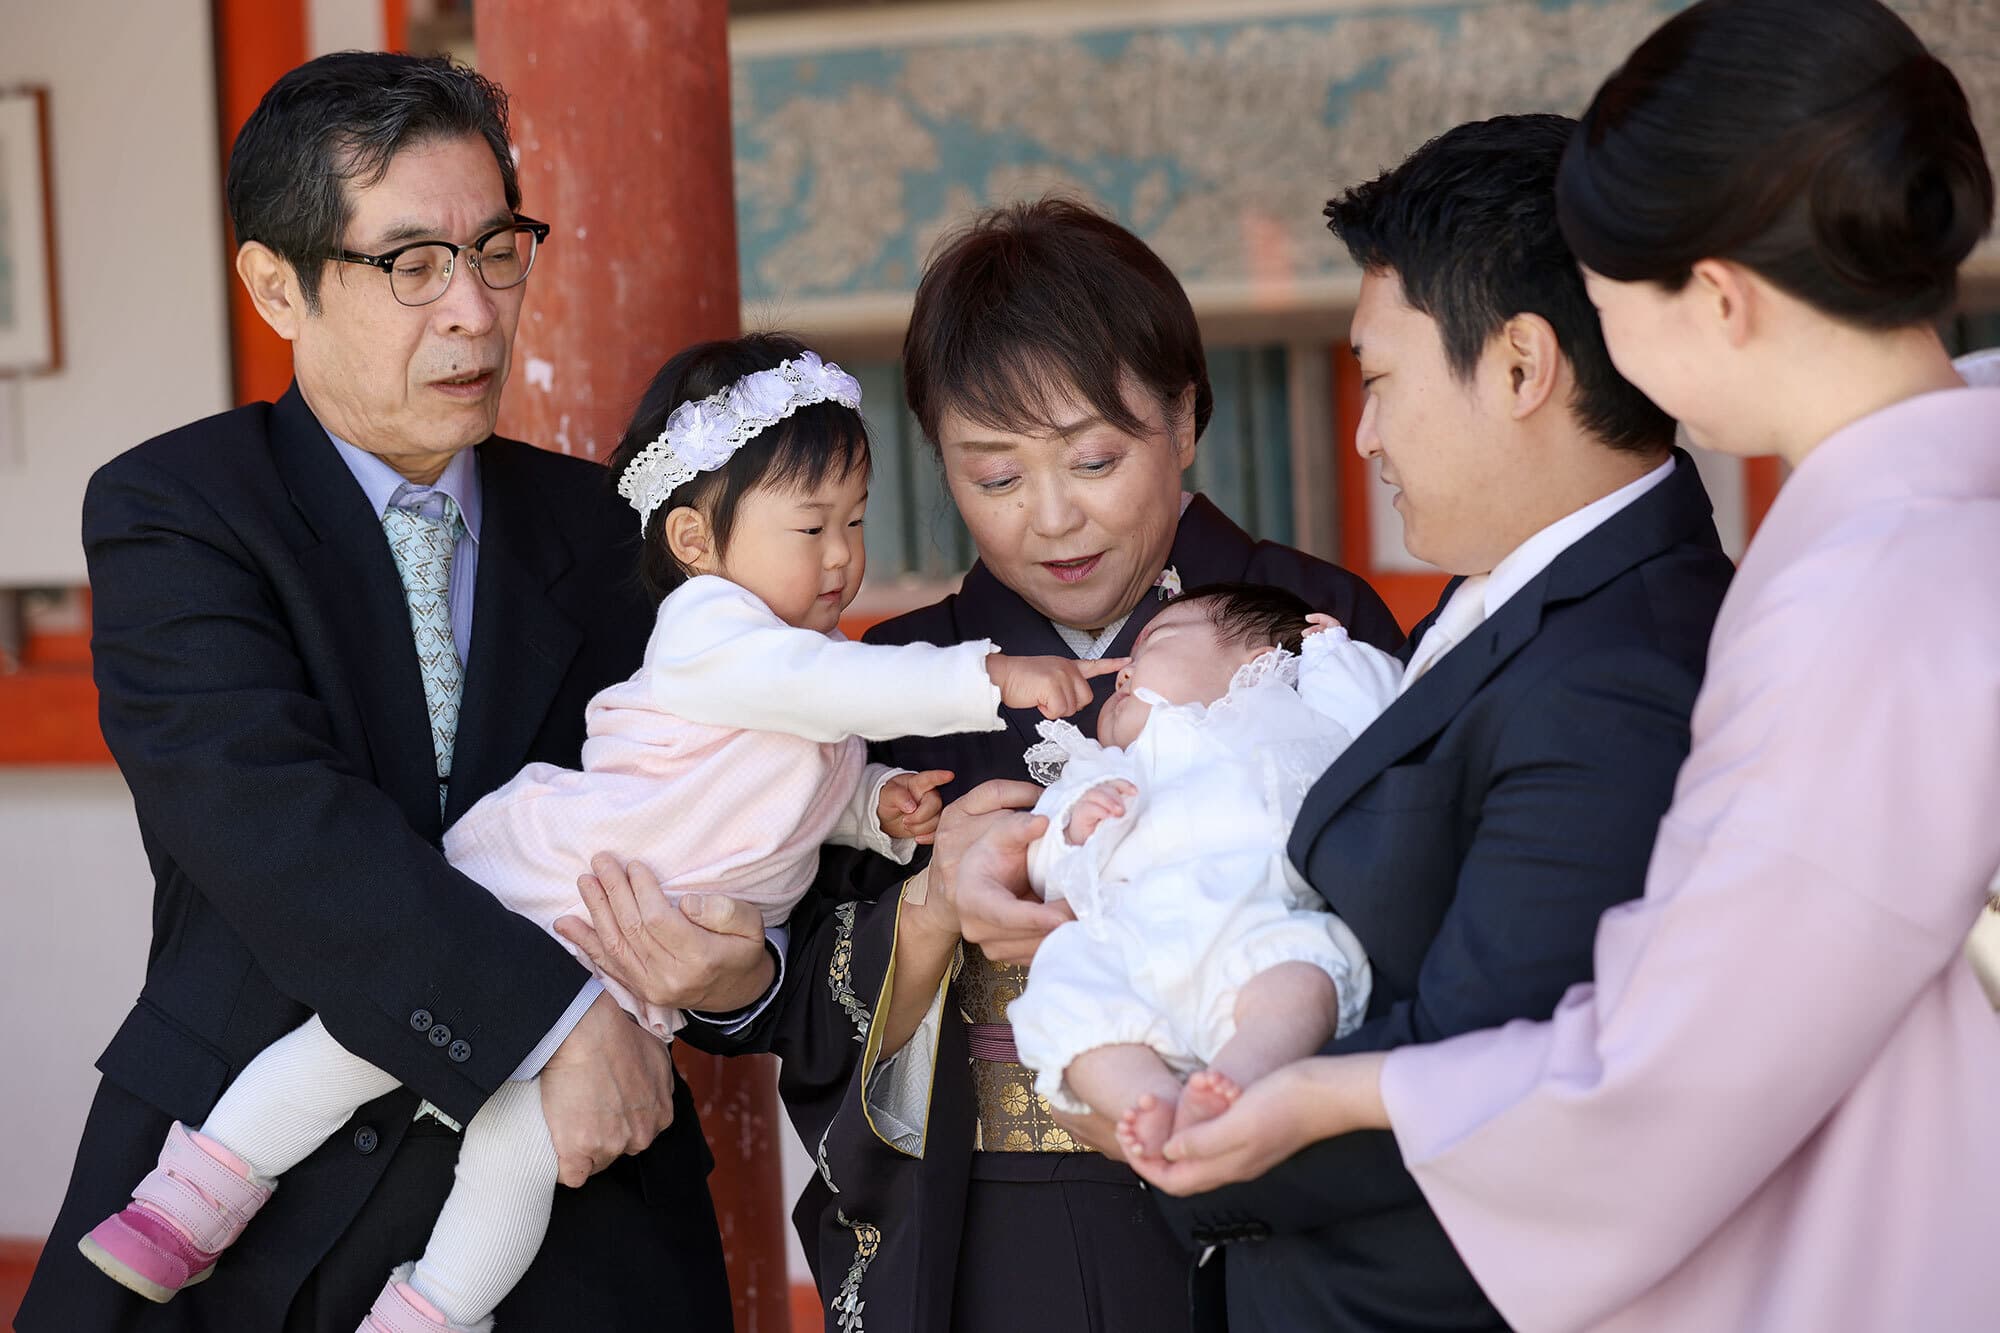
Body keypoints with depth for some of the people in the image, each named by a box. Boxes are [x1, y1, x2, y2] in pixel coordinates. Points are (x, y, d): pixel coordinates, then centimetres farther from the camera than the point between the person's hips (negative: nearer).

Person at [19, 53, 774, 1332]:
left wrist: (741, 961, -18)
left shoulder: (591, 521, 8)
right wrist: (556, 1018, -28)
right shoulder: (166, 511, -6)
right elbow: (269, 816, -20)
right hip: (264, 1210, -3)